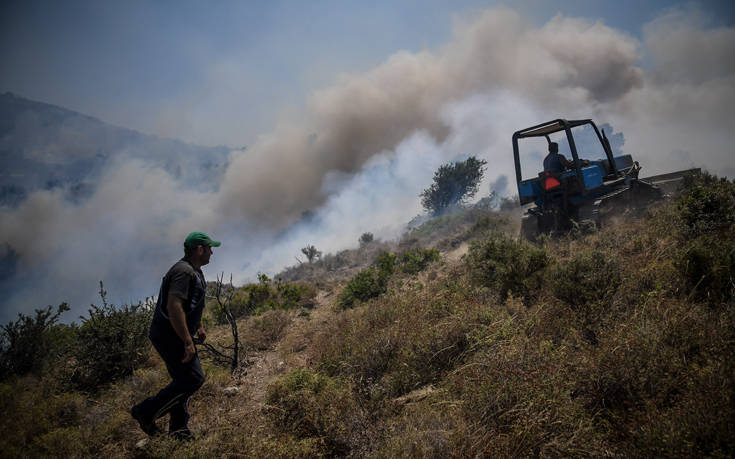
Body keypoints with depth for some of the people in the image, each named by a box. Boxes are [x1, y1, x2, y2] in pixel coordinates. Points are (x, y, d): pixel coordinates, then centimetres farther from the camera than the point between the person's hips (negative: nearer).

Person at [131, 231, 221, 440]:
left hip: (176, 336, 11)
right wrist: (187, 342, -31)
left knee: (183, 380, 14)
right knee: (193, 378, -12)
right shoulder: (184, 271, -21)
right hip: (169, 336, -11)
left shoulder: (195, 271, 15)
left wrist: (199, 327, 25)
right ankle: (146, 411, -3)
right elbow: (173, 307, -31)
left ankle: (178, 428, 22)